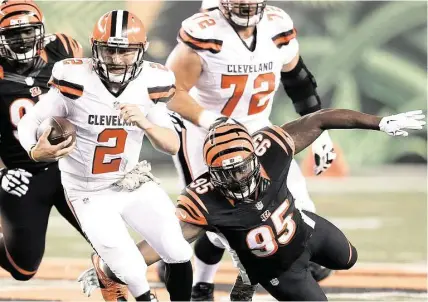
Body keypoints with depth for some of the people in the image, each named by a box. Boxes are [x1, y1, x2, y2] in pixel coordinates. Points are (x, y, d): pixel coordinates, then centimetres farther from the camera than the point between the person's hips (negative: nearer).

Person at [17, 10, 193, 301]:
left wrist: (145, 123, -31)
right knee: (134, 277, -16)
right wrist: (35, 151, -38)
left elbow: (173, 146, -10)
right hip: (91, 194, -4)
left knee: (179, 256, -4)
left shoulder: (149, 84, -10)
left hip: (135, 184, 4)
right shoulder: (77, 81, -21)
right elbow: (28, 122, -15)